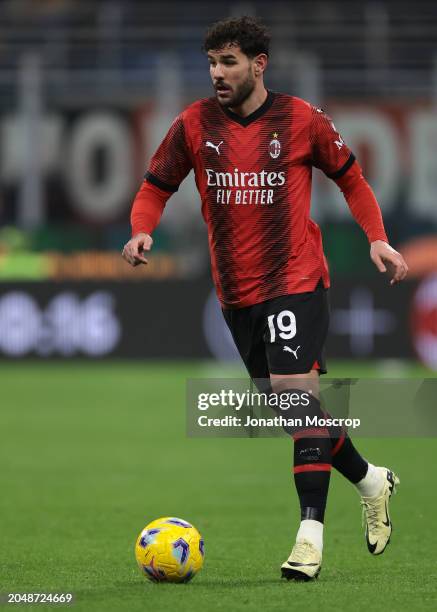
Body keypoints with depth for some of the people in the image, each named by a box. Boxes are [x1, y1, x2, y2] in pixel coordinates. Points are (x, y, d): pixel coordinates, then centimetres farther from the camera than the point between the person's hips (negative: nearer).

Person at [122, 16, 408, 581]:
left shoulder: (302, 121, -4)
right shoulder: (194, 125, 2)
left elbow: (351, 178, 10)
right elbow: (156, 187, 10)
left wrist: (377, 239, -2)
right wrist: (141, 231, -10)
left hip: (296, 280, -4)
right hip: (236, 291, 4)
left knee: (293, 390, -21)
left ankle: (311, 531, -23)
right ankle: (369, 481, 35)